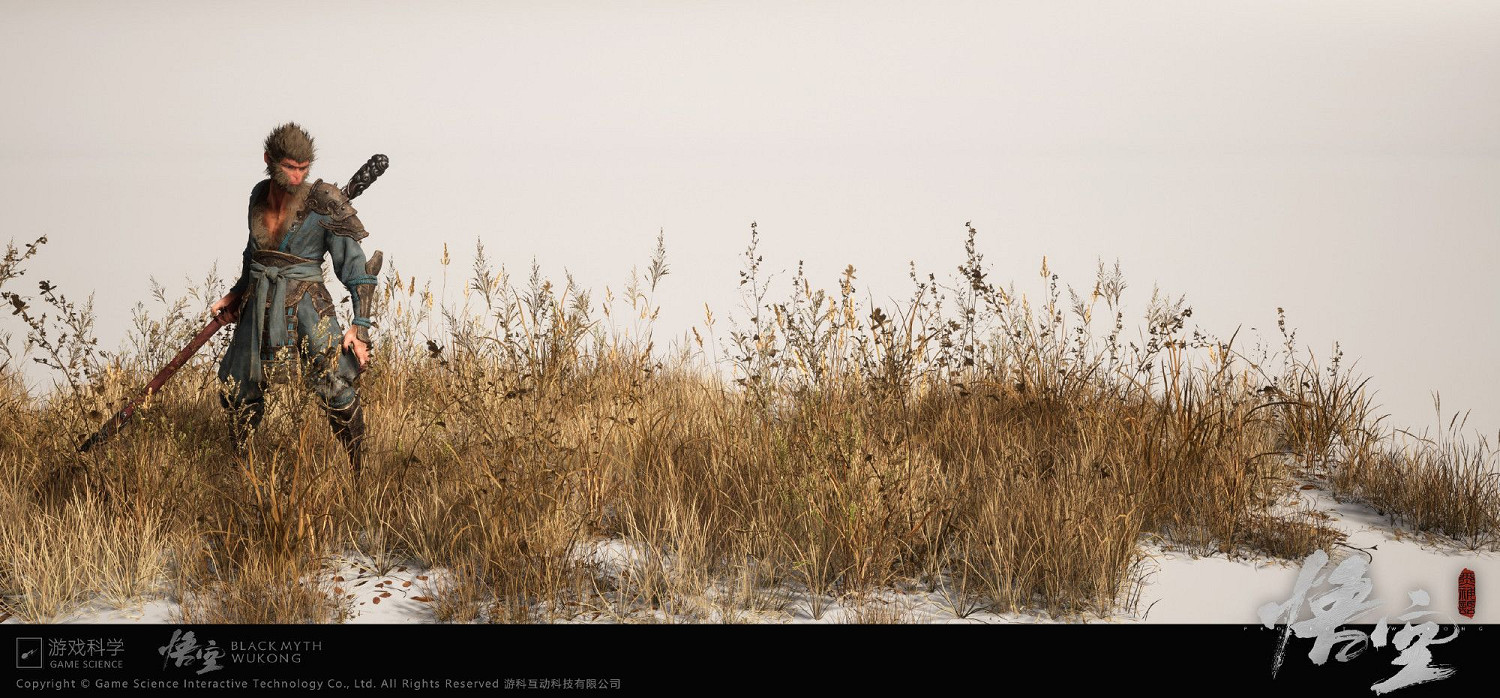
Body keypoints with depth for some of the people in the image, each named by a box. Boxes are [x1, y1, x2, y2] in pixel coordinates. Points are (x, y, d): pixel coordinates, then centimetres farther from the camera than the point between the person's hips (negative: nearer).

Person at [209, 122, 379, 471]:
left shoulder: (323, 203, -12)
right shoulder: (260, 195, 4)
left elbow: (355, 265, -11)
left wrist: (361, 325, -17)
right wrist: (235, 294, 24)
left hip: (306, 307, -5)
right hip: (259, 305, 6)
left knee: (337, 391, -20)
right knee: (236, 392, 13)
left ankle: (360, 473, -7)